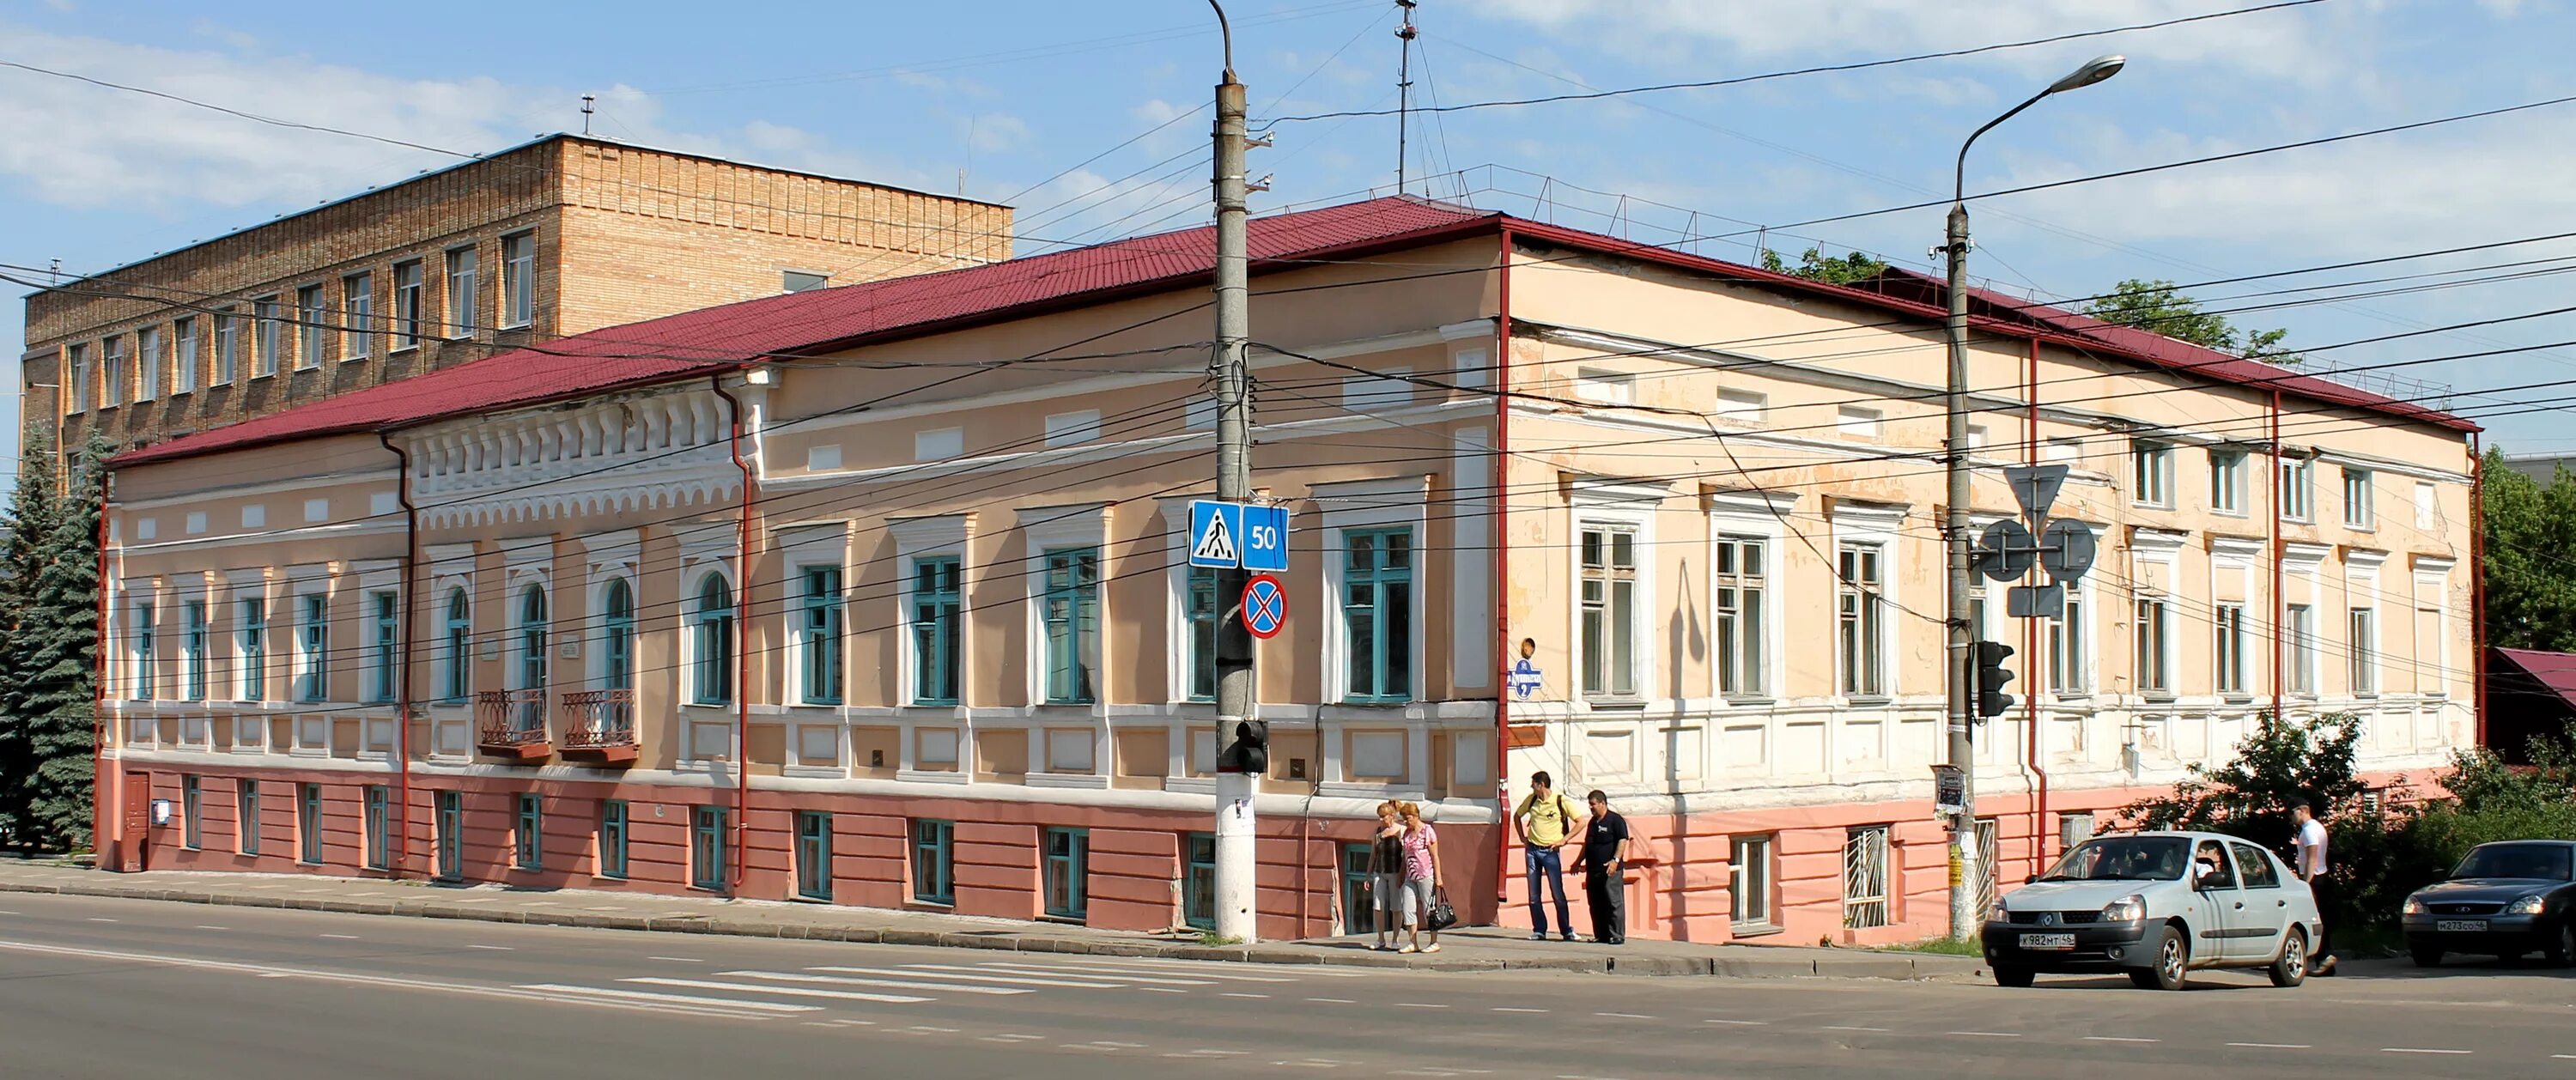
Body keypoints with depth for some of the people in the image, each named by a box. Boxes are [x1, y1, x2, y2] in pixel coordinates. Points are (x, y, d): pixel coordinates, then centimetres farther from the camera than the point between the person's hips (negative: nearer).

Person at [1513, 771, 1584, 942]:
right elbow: (1517, 816, 22)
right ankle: (1539, 931, 11)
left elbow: (1581, 821, -8)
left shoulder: (1562, 801, -9)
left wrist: (1564, 840, -10)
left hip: (1551, 851, -5)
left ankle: (1567, 931, 2)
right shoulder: (1531, 800, 5)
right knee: (1534, 895, 5)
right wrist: (1522, 837, 12)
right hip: (1532, 850, 5)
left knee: (1558, 893, -5)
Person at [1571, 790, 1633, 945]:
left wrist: (1616, 860, -24)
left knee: (1614, 903, -7)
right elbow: (1587, 844, 27)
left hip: (1610, 870, -8)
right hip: (1593, 870, 8)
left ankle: (1617, 936, -6)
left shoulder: (1616, 820, -6)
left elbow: (1623, 841, -14)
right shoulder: (1593, 822, 19)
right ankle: (1601, 936, 14)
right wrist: (1579, 861, 24)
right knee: (1596, 904, 8)